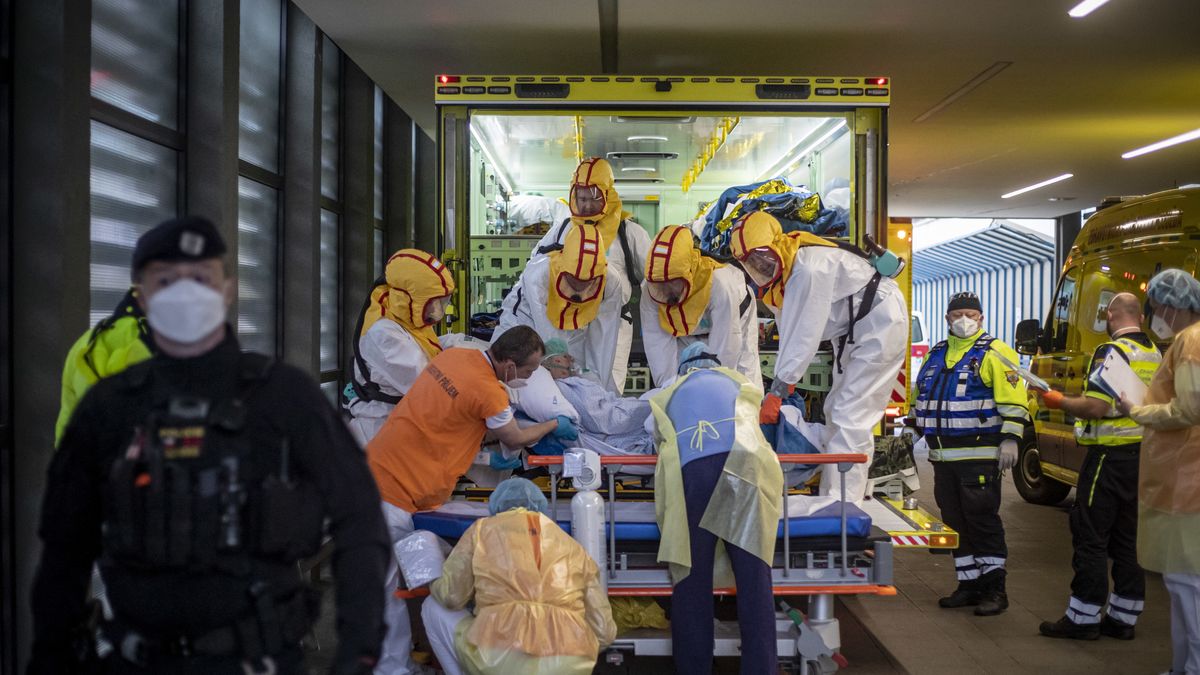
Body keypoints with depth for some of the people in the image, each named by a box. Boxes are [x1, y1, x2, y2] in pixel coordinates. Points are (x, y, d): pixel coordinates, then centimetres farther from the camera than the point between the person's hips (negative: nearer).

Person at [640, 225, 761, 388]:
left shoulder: (720, 285, -43)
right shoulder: (650, 290, -30)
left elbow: (724, 346, -39)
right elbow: (657, 343, -30)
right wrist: (668, 385, -36)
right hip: (686, 336, 3)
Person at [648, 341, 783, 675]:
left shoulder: (668, 395, 32)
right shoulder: (742, 384, 35)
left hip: (688, 470, 0)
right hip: (742, 466, 0)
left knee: (691, 575, 6)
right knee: (753, 574, 3)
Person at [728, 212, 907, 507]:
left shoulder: (809, 267, -30)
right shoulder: (779, 273, 0)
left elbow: (805, 336, -30)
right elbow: (789, 335, 2)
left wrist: (777, 392, -28)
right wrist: (784, 383, -6)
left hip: (880, 322, -11)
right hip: (853, 330, 11)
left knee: (851, 416, -16)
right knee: (837, 411, 15)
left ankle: (842, 499, -14)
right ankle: (830, 494, 24)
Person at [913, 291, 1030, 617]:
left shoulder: (994, 353, -4)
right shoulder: (935, 354, 17)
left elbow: (1013, 401, -11)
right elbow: (921, 397, 26)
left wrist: (1010, 439, -17)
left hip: (979, 456, -7)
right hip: (943, 456, 7)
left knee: (983, 521, -3)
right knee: (955, 522, 11)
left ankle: (994, 588, 8)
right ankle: (969, 584, 20)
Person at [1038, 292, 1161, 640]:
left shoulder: (1112, 351, -15)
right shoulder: (1156, 354, 10)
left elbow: (1095, 407, -23)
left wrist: (1059, 402, -7)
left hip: (1112, 455, -8)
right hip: (1144, 455, 8)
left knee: (1090, 535, -2)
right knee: (1128, 538, 12)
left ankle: (1083, 617, 2)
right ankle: (1122, 618, 18)